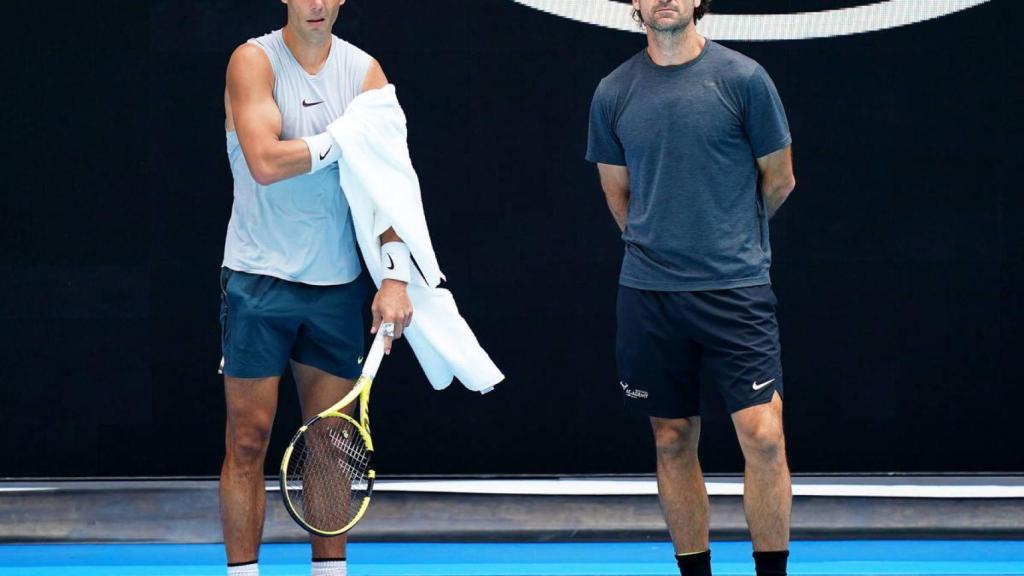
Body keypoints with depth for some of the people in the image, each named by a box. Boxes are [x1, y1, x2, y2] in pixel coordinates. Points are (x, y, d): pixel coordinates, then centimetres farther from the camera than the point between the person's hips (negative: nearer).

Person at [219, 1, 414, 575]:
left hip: (338, 284, 3)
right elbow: (265, 162, -21)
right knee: (248, 439, -2)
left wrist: (395, 275, -12)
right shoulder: (254, 61, -7)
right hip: (259, 279, -3)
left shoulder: (365, 71, 4)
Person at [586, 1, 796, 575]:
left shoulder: (743, 79, -3)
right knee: (673, 440, 8)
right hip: (648, 291, 3)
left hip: (736, 286, -3)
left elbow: (779, 179, 6)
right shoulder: (614, 93, 5)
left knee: (763, 434, -11)